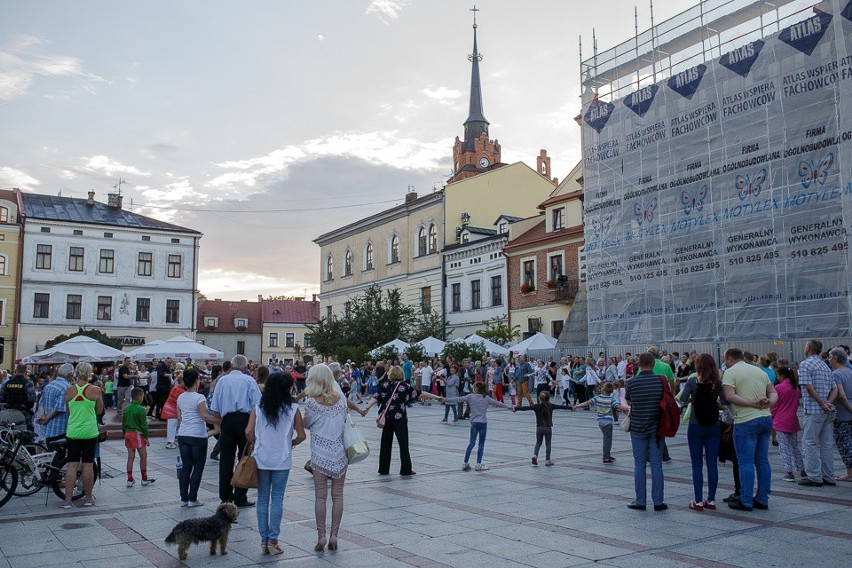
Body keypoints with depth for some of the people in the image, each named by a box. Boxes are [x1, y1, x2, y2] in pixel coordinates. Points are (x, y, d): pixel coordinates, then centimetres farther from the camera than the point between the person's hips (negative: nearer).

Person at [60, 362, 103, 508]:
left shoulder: (69, 390, -1)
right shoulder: (95, 390, -7)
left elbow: (68, 411, 9)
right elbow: (100, 410, 4)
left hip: (72, 431, 2)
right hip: (89, 431, -2)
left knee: (72, 466, 6)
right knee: (87, 465, 6)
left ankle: (67, 500, 4)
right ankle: (88, 497, 18)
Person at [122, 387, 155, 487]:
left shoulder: (126, 409, 7)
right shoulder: (141, 409, -14)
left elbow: (123, 424, 13)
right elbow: (144, 425, -13)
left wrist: (124, 434, 22)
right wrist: (146, 437, -6)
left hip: (128, 434, 7)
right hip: (137, 434, -7)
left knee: (130, 457, 10)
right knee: (143, 456, 5)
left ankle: (130, 479, 13)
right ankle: (144, 479, 12)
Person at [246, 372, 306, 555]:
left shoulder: (259, 408, -1)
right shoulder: (293, 409, -5)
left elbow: (249, 432, -8)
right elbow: (301, 436, -5)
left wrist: (257, 443, 10)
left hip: (261, 459, 2)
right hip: (282, 460, -2)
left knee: (262, 499, 10)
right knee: (277, 500, 5)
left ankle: (264, 540, 14)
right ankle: (273, 540, 5)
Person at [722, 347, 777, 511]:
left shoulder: (730, 372, -5)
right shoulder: (760, 371, 16)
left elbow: (730, 396, -19)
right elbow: (773, 393, 15)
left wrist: (753, 404, -17)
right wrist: (767, 403, -3)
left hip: (746, 421, -7)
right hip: (766, 418, 7)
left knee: (746, 463, -2)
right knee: (763, 461, 12)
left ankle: (746, 502, 2)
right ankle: (762, 499, 18)